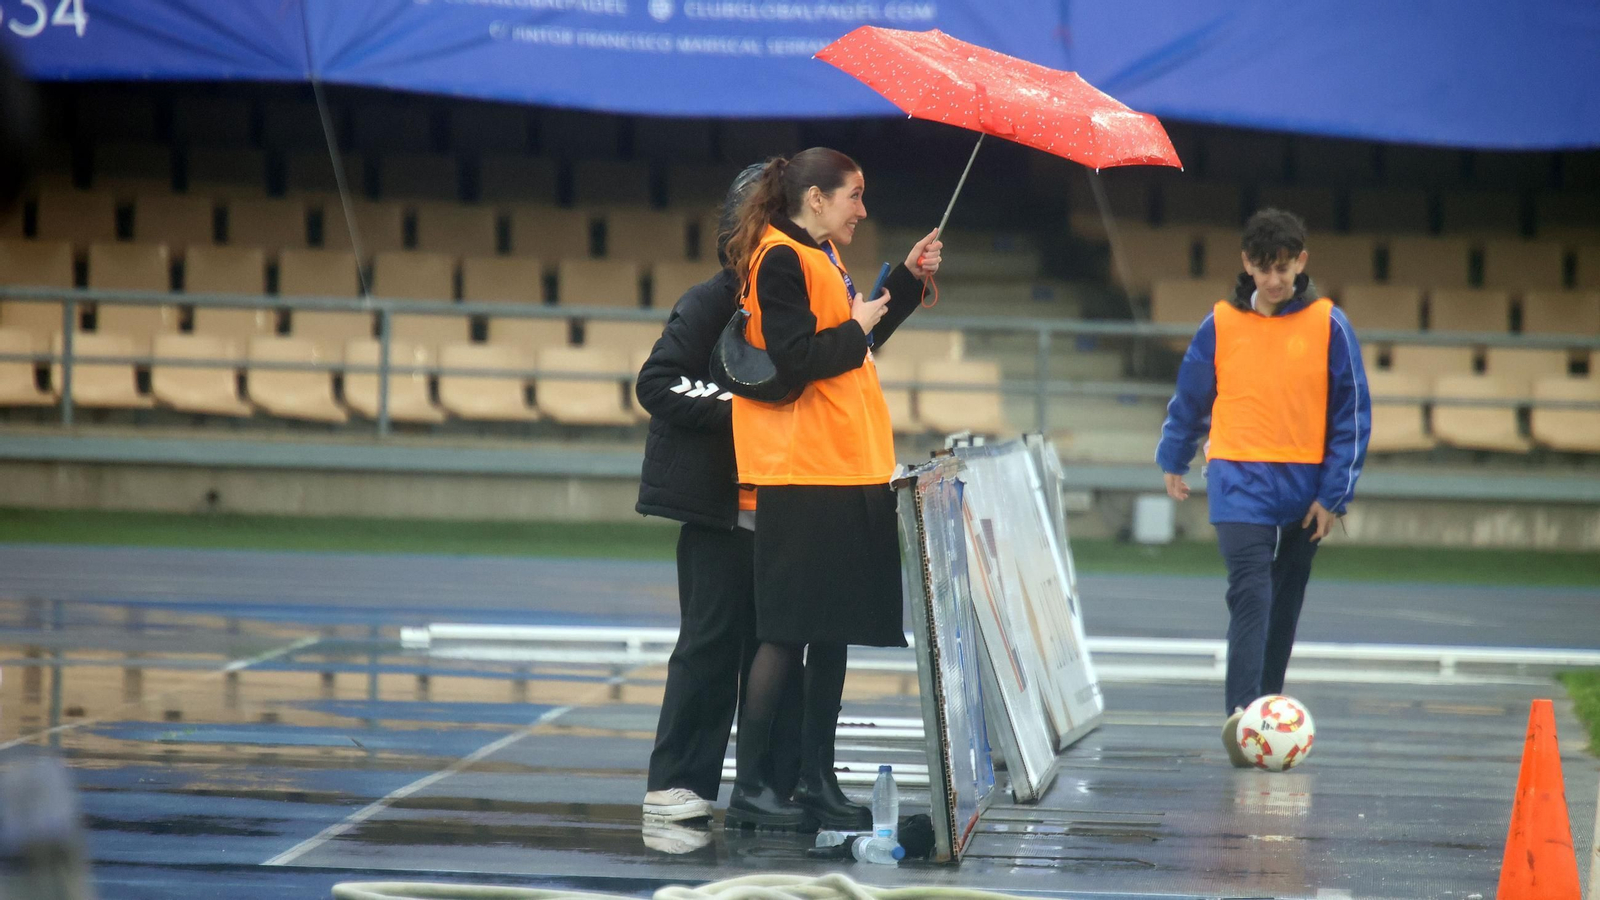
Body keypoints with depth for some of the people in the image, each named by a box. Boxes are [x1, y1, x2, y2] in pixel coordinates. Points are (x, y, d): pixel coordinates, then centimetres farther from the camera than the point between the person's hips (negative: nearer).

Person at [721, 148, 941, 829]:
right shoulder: (781, 261, -11)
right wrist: (857, 327, -8)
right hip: (803, 472, -10)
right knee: (786, 632, -7)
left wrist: (907, 280, 18)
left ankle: (817, 781, 14)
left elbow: (857, 345, 23)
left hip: (847, 467, 10)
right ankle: (749, 785, -2)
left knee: (833, 628, 10)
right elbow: (795, 359, -20)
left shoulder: (821, 258, 19)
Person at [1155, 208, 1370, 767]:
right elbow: (1190, 397, 14)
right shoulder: (1222, 324, 0)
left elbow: (1352, 413, 1)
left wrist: (1333, 494, -3)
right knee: (1250, 592, -17)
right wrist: (1173, 461, 22)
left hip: (1302, 485, 2)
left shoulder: (1327, 324, -1)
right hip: (1239, 479, -2)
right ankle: (1240, 712, -26)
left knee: (1285, 602, 11)